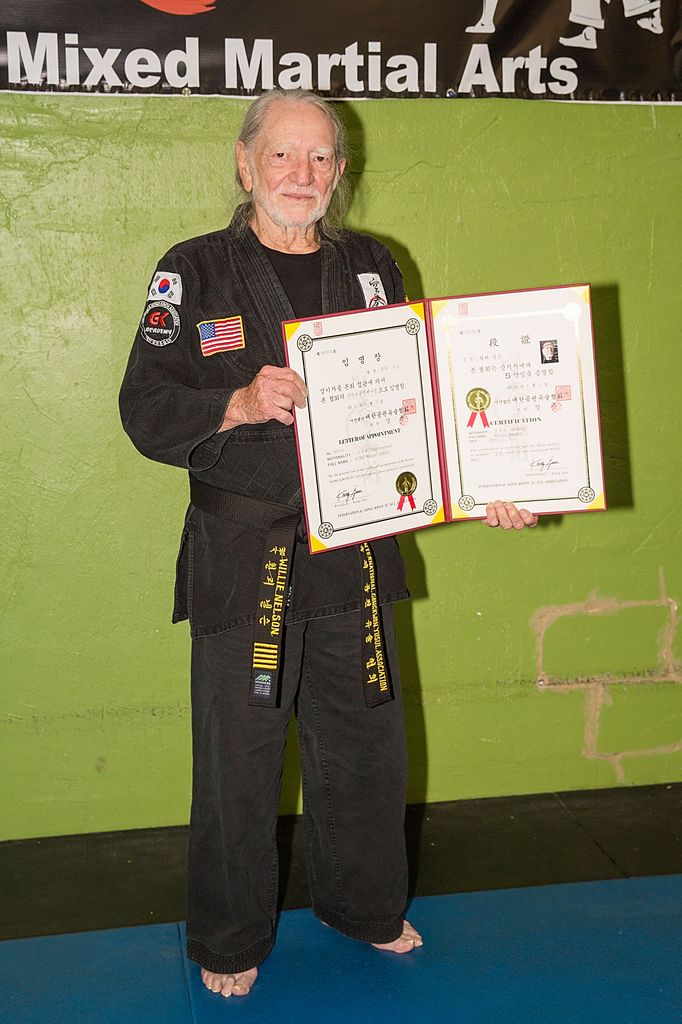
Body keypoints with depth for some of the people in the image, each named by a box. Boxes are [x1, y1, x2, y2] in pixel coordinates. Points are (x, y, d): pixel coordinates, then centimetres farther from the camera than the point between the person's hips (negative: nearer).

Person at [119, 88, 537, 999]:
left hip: (354, 543, 4)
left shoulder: (372, 267, 9)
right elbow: (145, 408, -6)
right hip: (239, 556, -3)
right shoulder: (196, 271, -2)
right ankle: (230, 940, 29)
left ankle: (366, 906, 40)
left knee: (365, 741, 15)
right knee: (237, 756, 7)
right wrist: (237, 405, -24)